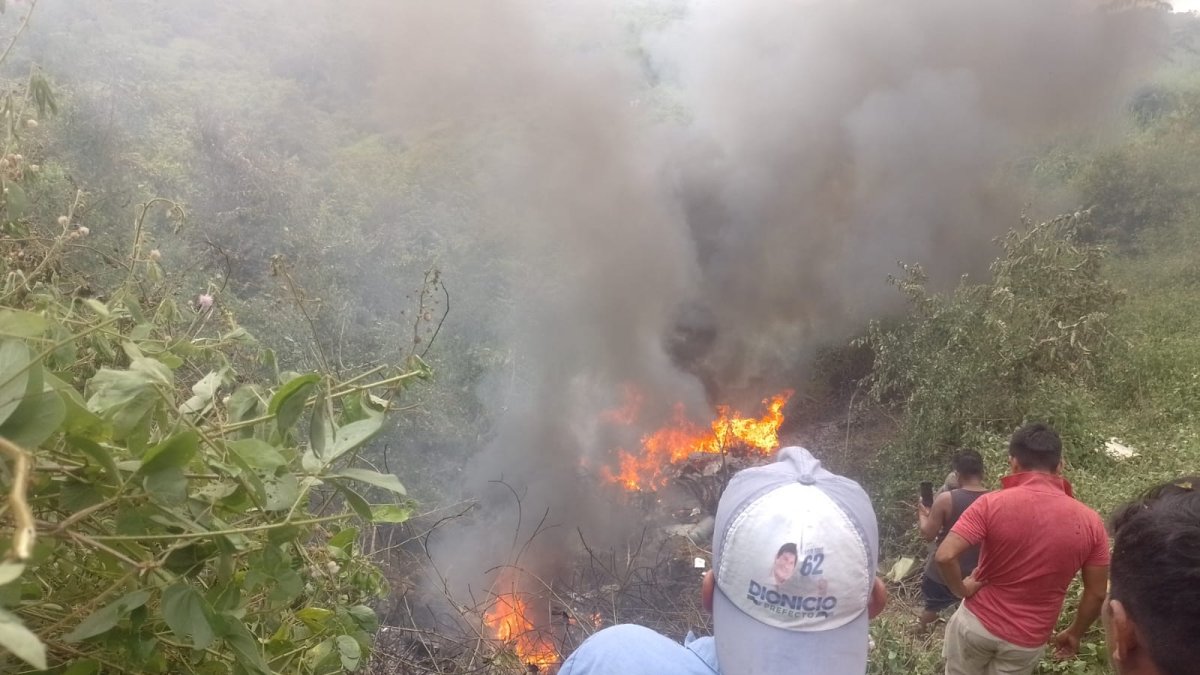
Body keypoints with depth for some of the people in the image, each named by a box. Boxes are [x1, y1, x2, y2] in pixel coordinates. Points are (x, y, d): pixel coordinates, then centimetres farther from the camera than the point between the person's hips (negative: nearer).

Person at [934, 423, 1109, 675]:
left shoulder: (992, 504, -19)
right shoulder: (1089, 521, -11)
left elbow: (944, 556, -28)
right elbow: (1096, 594, -2)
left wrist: (961, 589, -10)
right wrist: (1074, 633, 13)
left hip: (978, 622, -2)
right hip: (1028, 640, 2)